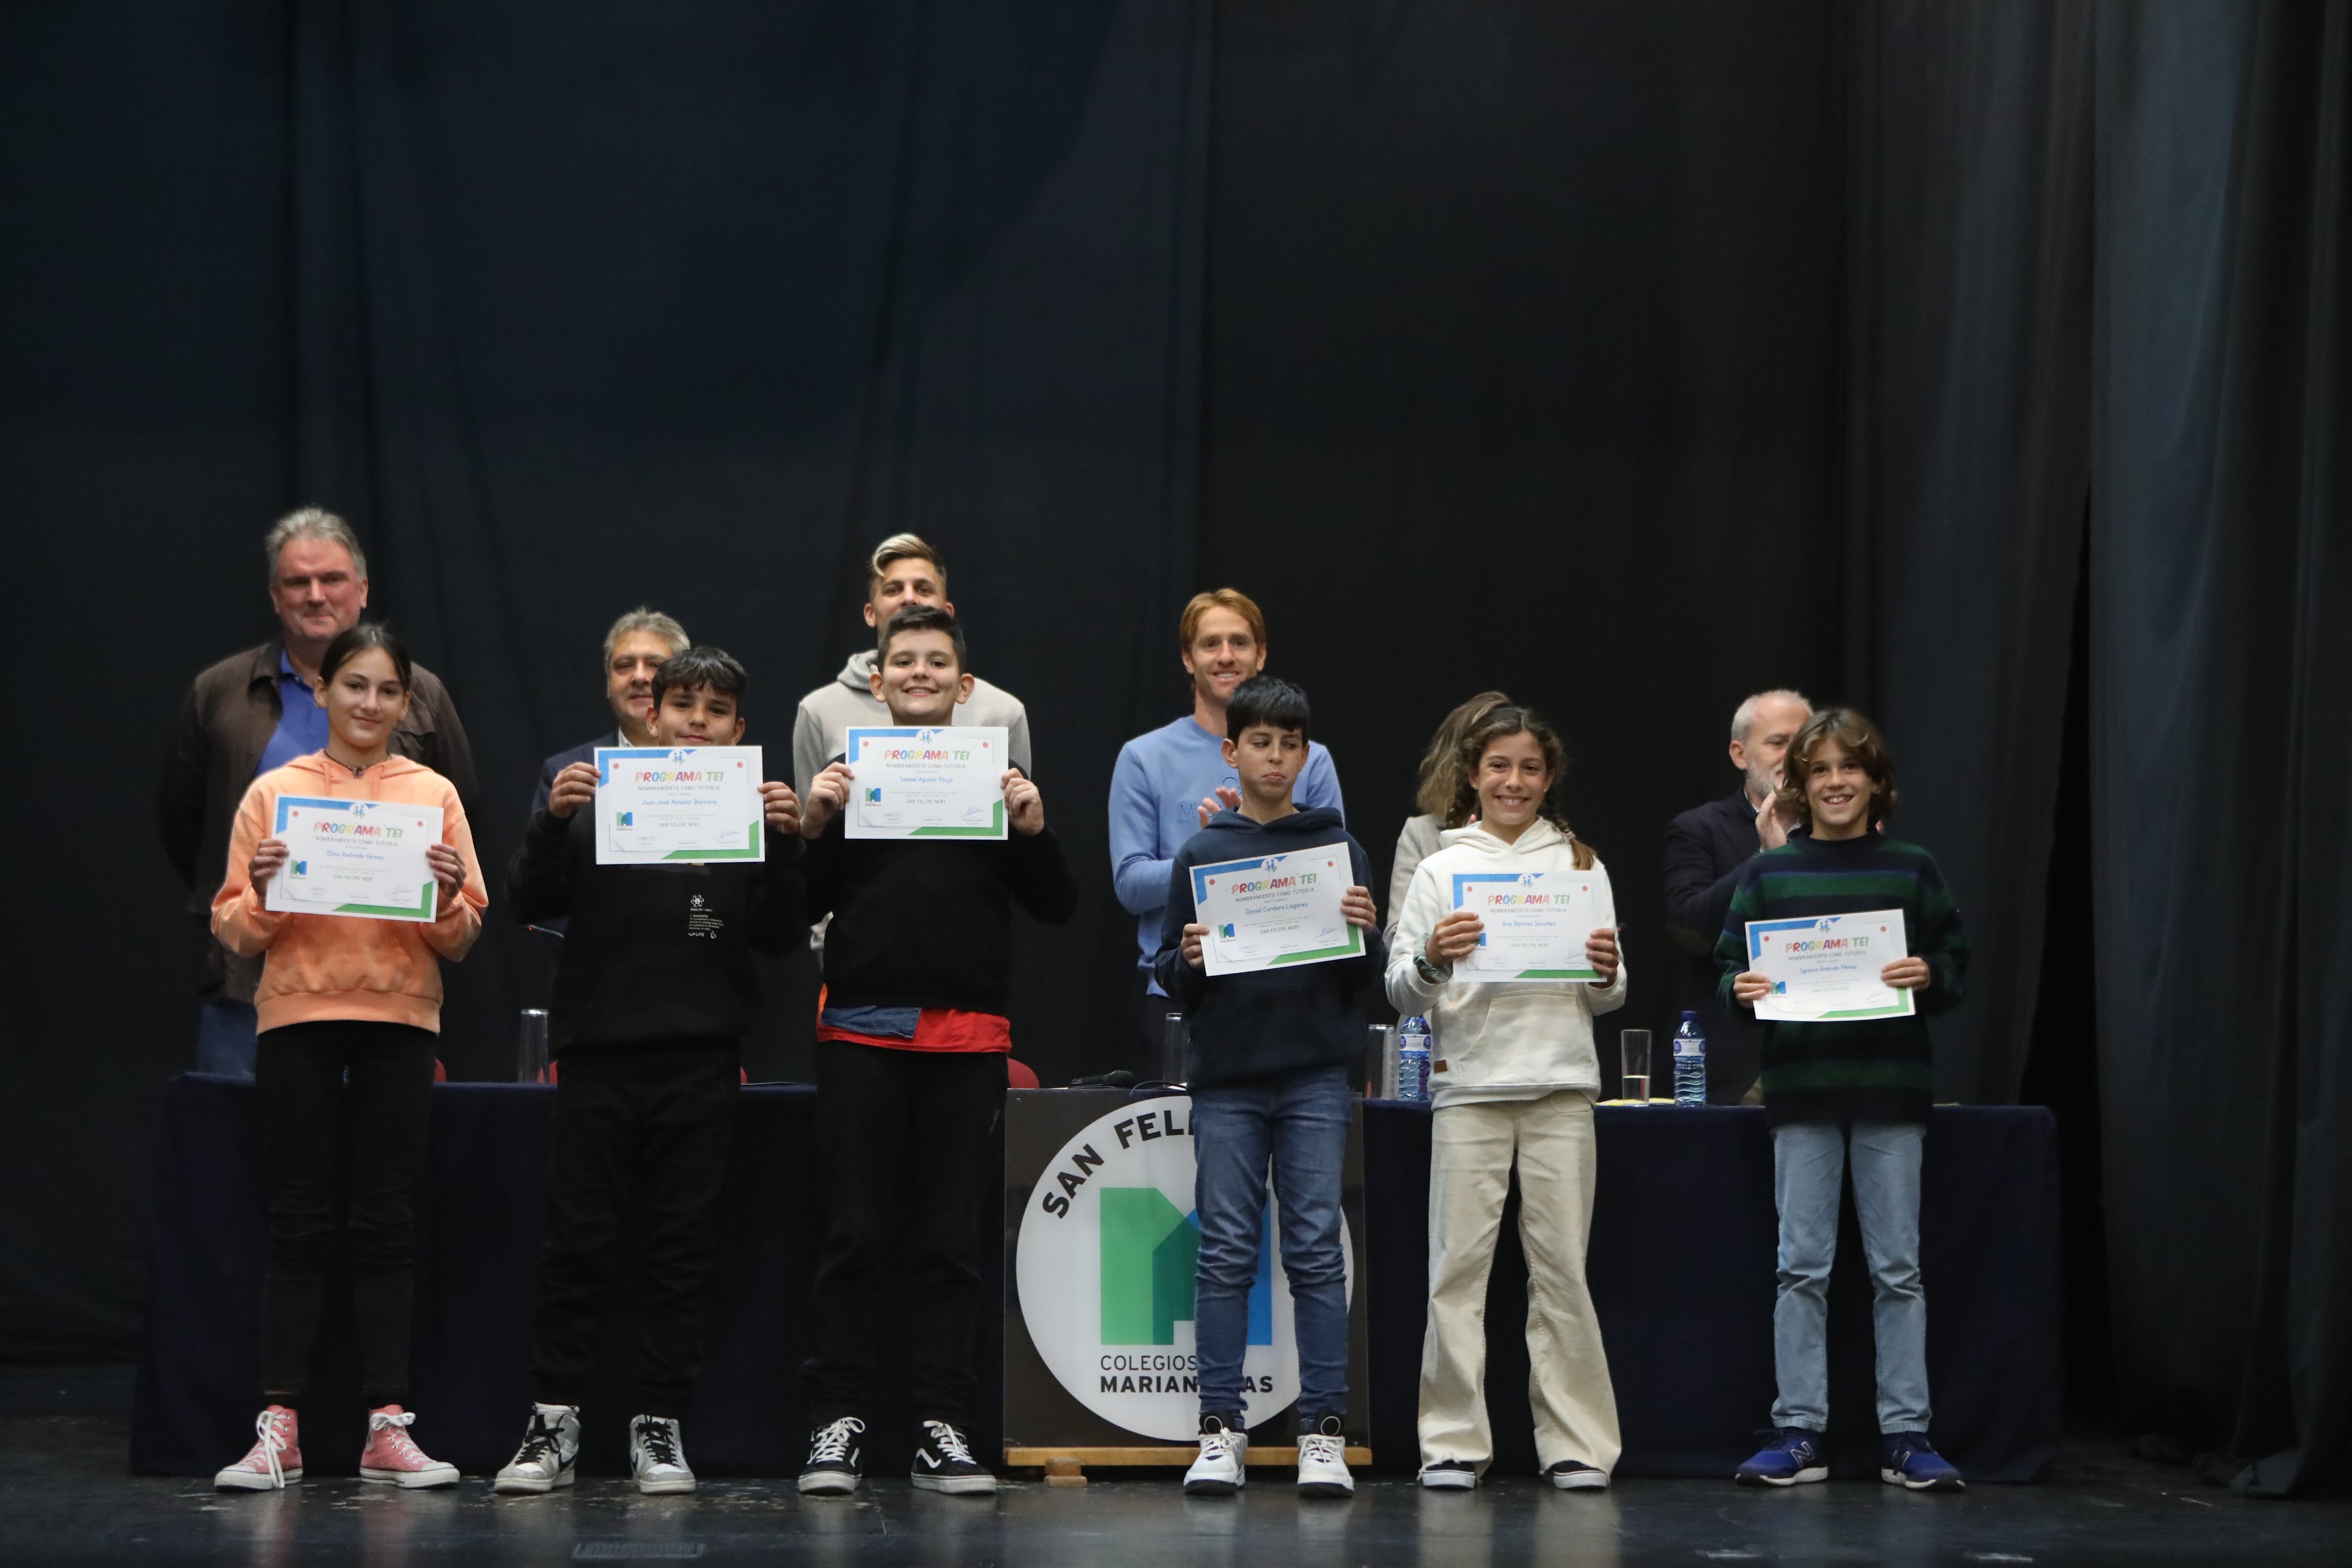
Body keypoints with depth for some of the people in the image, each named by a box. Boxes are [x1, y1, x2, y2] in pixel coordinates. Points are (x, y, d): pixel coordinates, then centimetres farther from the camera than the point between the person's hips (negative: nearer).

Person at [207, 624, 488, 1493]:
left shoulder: (434, 795, 8)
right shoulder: (275, 793, 6)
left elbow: (463, 940, 8)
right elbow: (234, 932, 5)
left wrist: (446, 894, -13)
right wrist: (261, 893, -15)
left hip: (399, 1022, 1)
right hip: (298, 1020, -1)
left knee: (387, 1220, 1)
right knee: (299, 1221, 0)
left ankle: (387, 1427, 2)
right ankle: (278, 1428, -1)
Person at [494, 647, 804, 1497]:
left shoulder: (750, 810, 7)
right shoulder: (600, 797, 5)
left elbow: (777, 938, 2)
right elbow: (528, 905, 0)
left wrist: (785, 845, -12)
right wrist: (552, 821, -15)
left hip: (699, 1061, 0)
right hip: (597, 1050, 0)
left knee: (680, 1250, 4)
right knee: (576, 1244, 1)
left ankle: (660, 1425, 10)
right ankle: (555, 1421, 7)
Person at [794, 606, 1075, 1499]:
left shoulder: (995, 778, 11)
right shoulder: (847, 775, 9)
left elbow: (1056, 908, 8)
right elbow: (800, 907, 6)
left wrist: (1032, 827, -8)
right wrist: (812, 824, -9)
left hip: (967, 1035, 1)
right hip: (862, 1033, -1)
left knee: (952, 1239, 3)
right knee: (856, 1235, 0)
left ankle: (943, 1430, 6)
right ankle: (837, 1423, 4)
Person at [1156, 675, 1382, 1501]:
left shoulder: (1339, 848, 8)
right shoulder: (1200, 854, 9)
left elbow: (1368, 980, 7)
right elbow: (1170, 982, 8)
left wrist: (1363, 935, -13)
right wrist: (1189, 962, -13)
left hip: (1316, 1078, 0)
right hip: (1227, 1080, 0)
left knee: (1317, 1253, -2)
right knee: (1226, 1255, 1)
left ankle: (1325, 1432, 0)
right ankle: (1221, 1431, 4)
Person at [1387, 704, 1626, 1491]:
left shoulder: (1581, 865, 11)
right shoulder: (1442, 870, 7)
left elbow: (1606, 1000, 13)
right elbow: (1400, 991, 3)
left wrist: (1607, 974, -9)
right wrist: (1431, 960, -17)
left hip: (1561, 1087, 1)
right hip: (1468, 1086, -1)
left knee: (1561, 1266, 0)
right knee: (1458, 1265, -3)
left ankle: (1576, 1443, 5)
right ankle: (1454, 1443, 3)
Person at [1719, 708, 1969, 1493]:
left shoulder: (1912, 870, 5)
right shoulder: (1767, 874, 6)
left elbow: (1956, 968, 7)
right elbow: (1731, 967, 9)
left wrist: (1929, 977, -14)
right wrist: (1741, 989, -12)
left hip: (1890, 1089, 0)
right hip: (1802, 1089, 0)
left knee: (1898, 1267, 1)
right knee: (1801, 1267, 1)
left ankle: (1906, 1435, 5)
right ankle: (1799, 1434, 6)